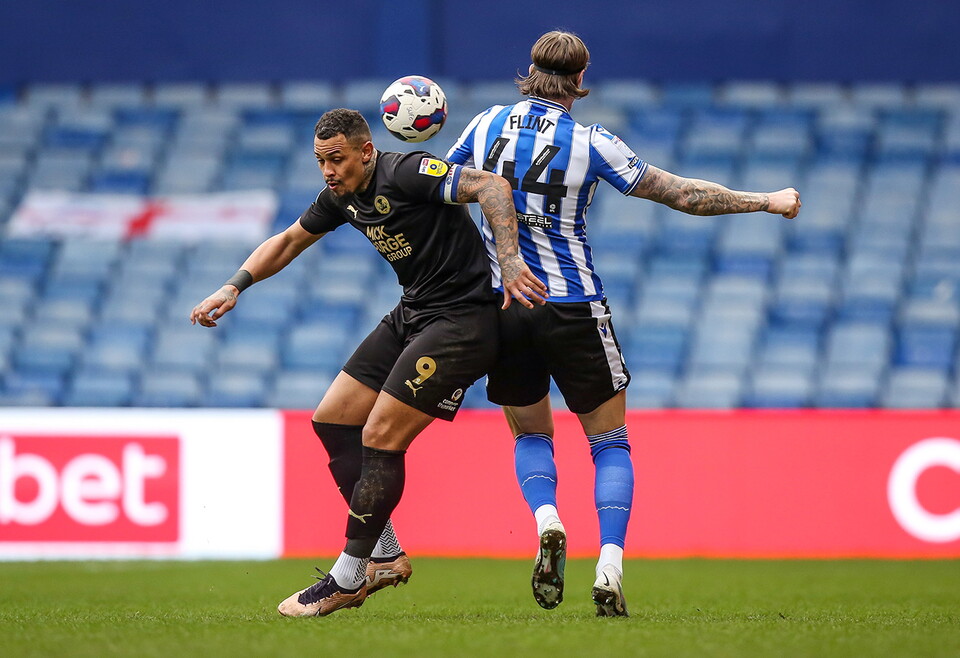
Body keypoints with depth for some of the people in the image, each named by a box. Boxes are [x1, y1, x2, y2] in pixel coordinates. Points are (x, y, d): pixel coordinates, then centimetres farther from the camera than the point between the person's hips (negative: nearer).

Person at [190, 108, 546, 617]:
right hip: (412, 314, 10)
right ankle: (386, 557, 14)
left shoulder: (405, 174, -20)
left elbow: (492, 186, -28)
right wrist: (234, 287, 12)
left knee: (380, 438, -13)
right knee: (331, 421, 7)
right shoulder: (342, 196, 7)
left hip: (461, 320, -10)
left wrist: (510, 260, -39)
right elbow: (288, 242, 23)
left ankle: (348, 579, -2)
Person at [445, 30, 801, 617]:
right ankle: (609, 572, -7)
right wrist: (768, 202, 3)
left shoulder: (486, 126, -2)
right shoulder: (591, 144, -11)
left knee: (531, 435, 21)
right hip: (574, 311, -3)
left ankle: (547, 523, -10)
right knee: (610, 441, 10)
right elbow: (686, 196, -8)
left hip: (502, 306, 3)